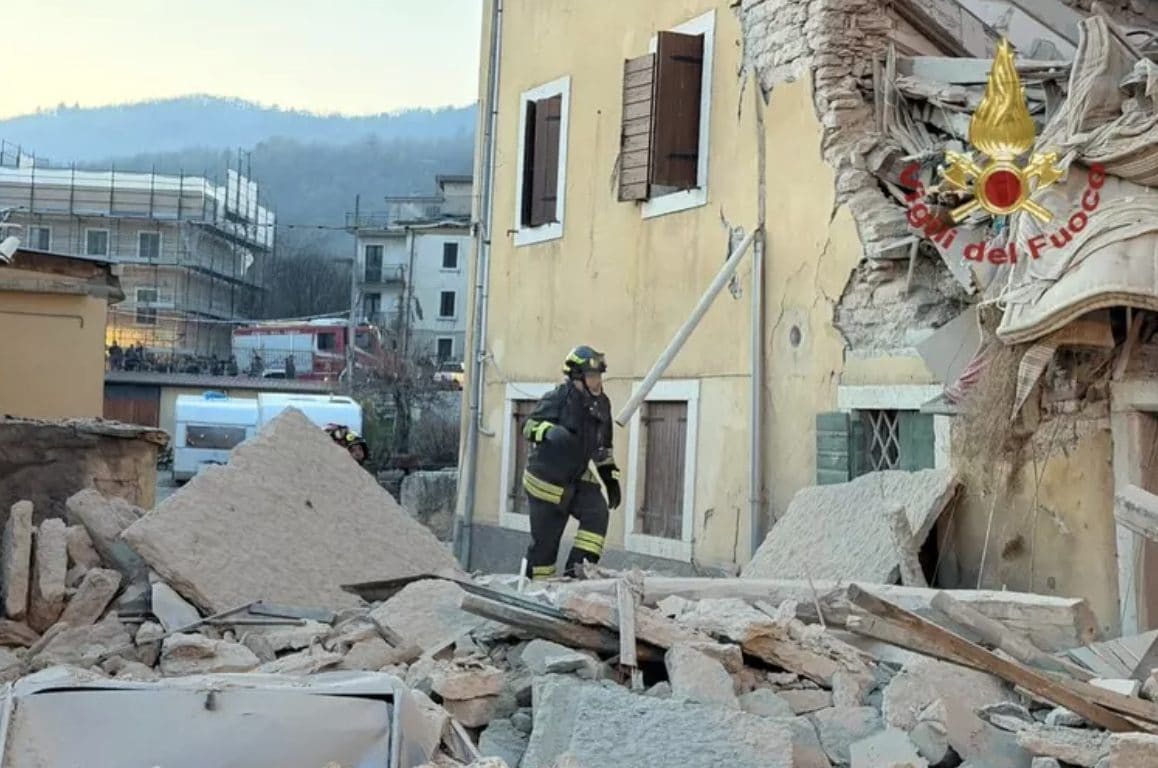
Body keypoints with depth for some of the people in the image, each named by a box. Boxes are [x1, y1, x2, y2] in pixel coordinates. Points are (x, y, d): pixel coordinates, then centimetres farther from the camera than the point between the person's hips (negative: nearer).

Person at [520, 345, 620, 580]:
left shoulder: (602, 404, 7)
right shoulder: (558, 398, -14)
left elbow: (604, 446, 18)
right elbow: (530, 425, -18)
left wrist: (611, 478, 14)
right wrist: (550, 431, -38)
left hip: (580, 480, 6)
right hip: (547, 479, -5)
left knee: (598, 513, -20)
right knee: (545, 539, 1)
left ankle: (578, 568, -17)